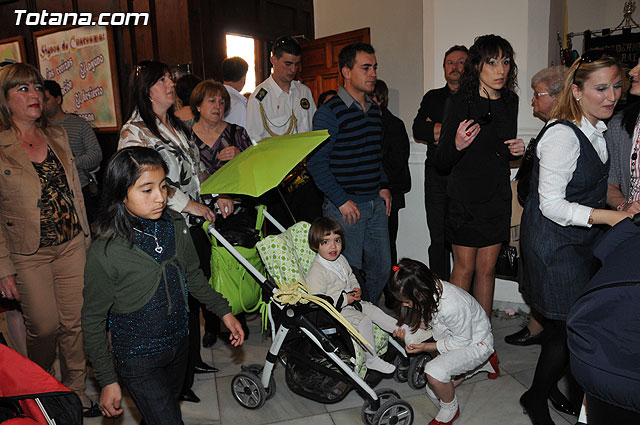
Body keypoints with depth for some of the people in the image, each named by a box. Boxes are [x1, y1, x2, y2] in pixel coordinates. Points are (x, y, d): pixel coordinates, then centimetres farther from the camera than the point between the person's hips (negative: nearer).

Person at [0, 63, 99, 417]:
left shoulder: (57, 136, 6)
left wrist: (87, 238, 12)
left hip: (72, 246, 4)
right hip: (29, 255, -3)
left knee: (75, 323, 8)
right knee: (45, 327, 4)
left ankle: (75, 392, 29)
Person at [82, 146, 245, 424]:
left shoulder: (175, 225, -9)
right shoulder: (104, 253, -24)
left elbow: (193, 276, 7)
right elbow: (93, 321, -13)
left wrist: (224, 311, 5)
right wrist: (108, 381, -10)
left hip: (179, 345, 5)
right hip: (138, 359, -5)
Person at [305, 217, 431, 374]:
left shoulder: (341, 259, 4)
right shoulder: (316, 272, -24)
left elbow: (351, 276, 23)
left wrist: (356, 289, 0)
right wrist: (344, 299, -21)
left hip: (349, 300, 8)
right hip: (335, 311, -8)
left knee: (373, 310, -2)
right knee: (363, 321, -21)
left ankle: (408, 334, 4)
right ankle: (371, 360, -7)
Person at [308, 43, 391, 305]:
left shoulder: (374, 109, 13)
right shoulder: (329, 112, -11)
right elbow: (316, 163, -13)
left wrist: (383, 186, 11)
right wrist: (341, 200, -15)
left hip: (376, 203, 7)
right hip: (345, 206, -7)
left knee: (382, 268, 12)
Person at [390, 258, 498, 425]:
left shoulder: (452, 305, -40)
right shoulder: (429, 291, -17)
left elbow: (462, 340, -25)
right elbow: (428, 319, 3)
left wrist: (428, 347, -24)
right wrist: (408, 329, -15)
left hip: (475, 343, -8)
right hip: (454, 339, 8)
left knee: (434, 372, -33)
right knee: (433, 392, 16)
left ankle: (450, 408, 0)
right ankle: (483, 363, 31)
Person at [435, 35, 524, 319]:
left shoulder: (510, 101, 8)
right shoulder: (460, 102, -11)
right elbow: (441, 161, -11)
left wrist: (517, 150, -1)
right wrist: (457, 145, -31)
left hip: (498, 198, 6)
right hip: (465, 198, -5)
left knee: (487, 269, 12)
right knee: (464, 268, 2)